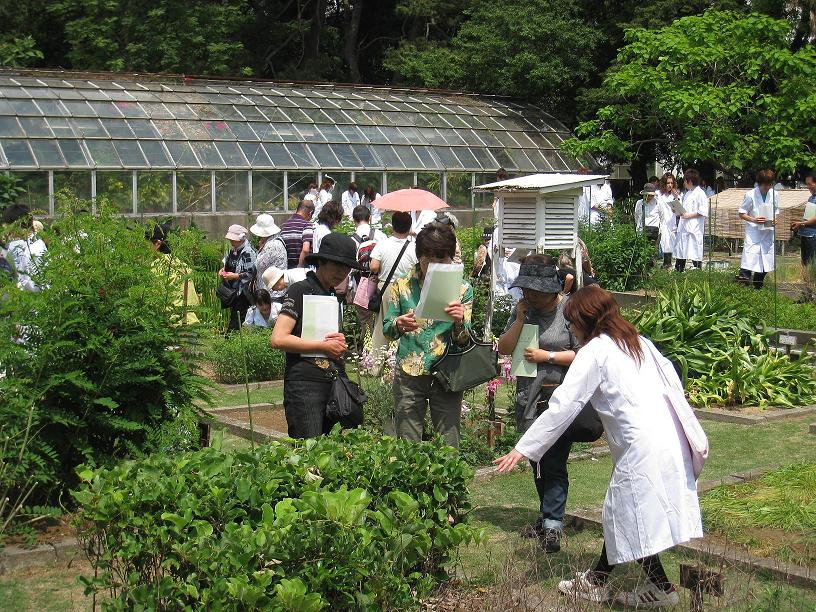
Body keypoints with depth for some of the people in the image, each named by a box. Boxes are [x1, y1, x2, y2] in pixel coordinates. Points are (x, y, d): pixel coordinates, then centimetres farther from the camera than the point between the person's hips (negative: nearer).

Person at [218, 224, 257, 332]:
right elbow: (226, 262, 27)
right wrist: (222, 270, 5)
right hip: (232, 289, 9)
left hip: (243, 292, -9)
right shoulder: (232, 249, 8)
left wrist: (235, 276, -22)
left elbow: (251, 273, -20)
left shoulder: (248, 252, -18)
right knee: (233, 314, 17)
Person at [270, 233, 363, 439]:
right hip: (305, 384, -7)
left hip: (335, 383, 7)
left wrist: (340, 344, 6)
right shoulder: (300, 290, -3)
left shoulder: (334, 297, 20)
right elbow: (278, 339, -14)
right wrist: (324, 346, -9)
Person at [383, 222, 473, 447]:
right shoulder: (403, 286, 3)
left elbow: (464, 341, -2)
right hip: (409, 376, 0)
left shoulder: (462, 289, 2)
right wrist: (399, 325, -18)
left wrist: (459, 322, -24)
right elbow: (387, 330, 5)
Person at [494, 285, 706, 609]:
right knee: (621, 511, 16)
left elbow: (563, 404, -8)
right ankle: (597, 581, 25)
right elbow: (671, 380, 16)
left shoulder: (595, 351, -4)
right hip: (670, 437, 9)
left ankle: (660, 587, 12)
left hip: (641, 447, -9)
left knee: (628, 514, 4)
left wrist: (523, 448, -6)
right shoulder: (638, 341, 19)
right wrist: (692, 435, 22)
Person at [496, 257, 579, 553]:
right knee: (536, 461, 14)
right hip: (528, 398, 6)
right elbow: (504, 349, 4)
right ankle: (547, 516, 27)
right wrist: (520, 320, -7)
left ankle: (552, 526, -8)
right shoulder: (523, 309, 8)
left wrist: (547, 356, -13)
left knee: (554, 463, -10)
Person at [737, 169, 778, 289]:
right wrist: (754, 220, -19)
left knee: (766, 261, 8)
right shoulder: (750, 195, -8)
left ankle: (757, 287, 20)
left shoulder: (774, 195, 4)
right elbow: (742, 214, -3)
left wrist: (774, 220, -5)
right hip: (753, 231, -4)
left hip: (768, 232, 4)